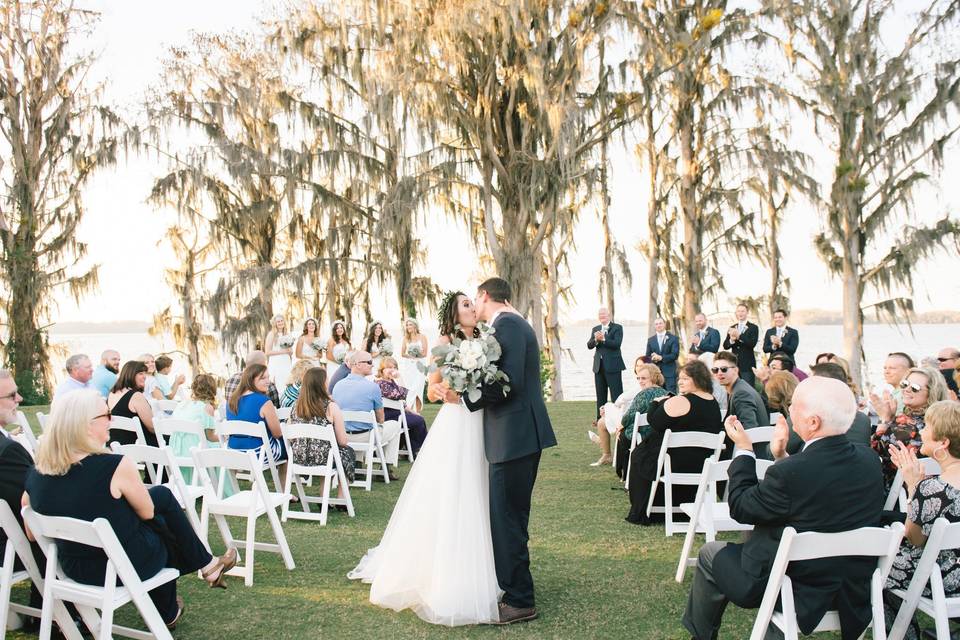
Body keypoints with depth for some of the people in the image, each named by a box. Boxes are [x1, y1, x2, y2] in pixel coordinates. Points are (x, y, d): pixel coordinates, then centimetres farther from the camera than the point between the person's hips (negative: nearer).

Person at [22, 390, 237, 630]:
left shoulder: (35, 475, -9)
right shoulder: (115, 466, -26)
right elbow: (147, 512, -10)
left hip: (73, 569, 6)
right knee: (163, 497, 19)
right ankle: (206, 565, 36)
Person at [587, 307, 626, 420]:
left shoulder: (617, 328, -2)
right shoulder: (595, 329, 14)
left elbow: (617, 344, -16)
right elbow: (589, 345, 3)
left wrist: (603, 339, -24)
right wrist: (595, 339, -17)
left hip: (613, 365, -5)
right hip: (599, 365, 6)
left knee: (616, 394, -5)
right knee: (600, 395, 11)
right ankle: (600, 419, 17)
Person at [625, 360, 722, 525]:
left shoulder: (679, 402, -21)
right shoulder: (714, 402, 5)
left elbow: (654, 422, -17)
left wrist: (657, 402, 3)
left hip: (677, 463, -8)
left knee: (638, 456, 19)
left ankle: (642, 513, 21)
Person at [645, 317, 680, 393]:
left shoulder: (673, 338, 4)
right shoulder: (650, 340, 15)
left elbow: (675, 355, -6)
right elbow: (648, 356, 13)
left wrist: (661, 357, -16)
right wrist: (653, 359, -10)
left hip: (669, 373, -3)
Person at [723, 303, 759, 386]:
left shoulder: (753, 328, 1)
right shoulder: (732, 328, 13)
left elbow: (752, 344, -13)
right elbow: (725, 346, 8)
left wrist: (739, 336, -24)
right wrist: (731, 340, -14)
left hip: (747, 364, -4)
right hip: (734, 363, 4)